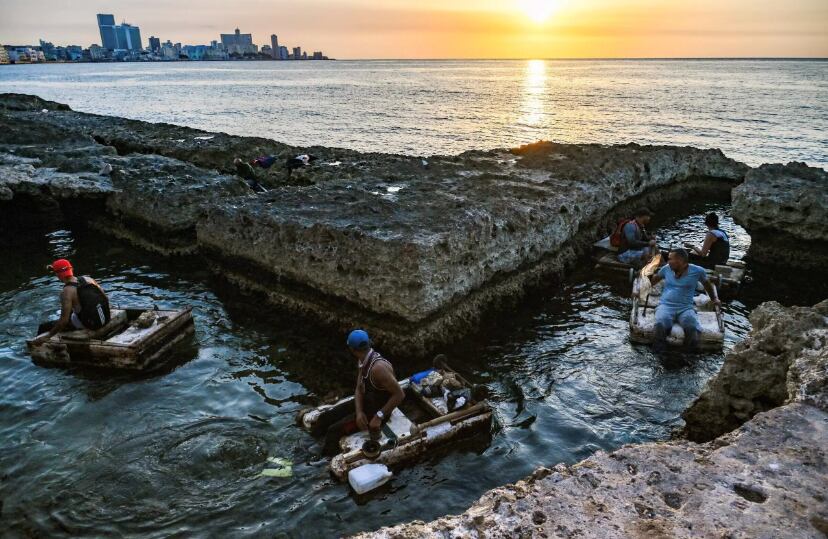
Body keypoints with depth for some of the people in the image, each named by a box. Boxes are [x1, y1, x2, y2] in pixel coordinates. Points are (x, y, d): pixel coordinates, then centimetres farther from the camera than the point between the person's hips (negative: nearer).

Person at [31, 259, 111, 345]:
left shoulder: (66, 292, -16)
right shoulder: (88, 279, 1)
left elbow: (64, 320, -19)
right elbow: (106, 298, 8)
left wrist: (47, 336, -10)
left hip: (88, 325, -7)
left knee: (44, 327, 7)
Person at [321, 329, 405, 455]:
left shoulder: (378, 367, -32)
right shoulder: (362, 361, -3)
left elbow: (400, 394, -30)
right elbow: (359, 389, 1)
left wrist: (380, 416, -29)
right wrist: (359, 412, -16)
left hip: (376, 411, -9)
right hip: (365, 403, 9)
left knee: (334, 431, -13)